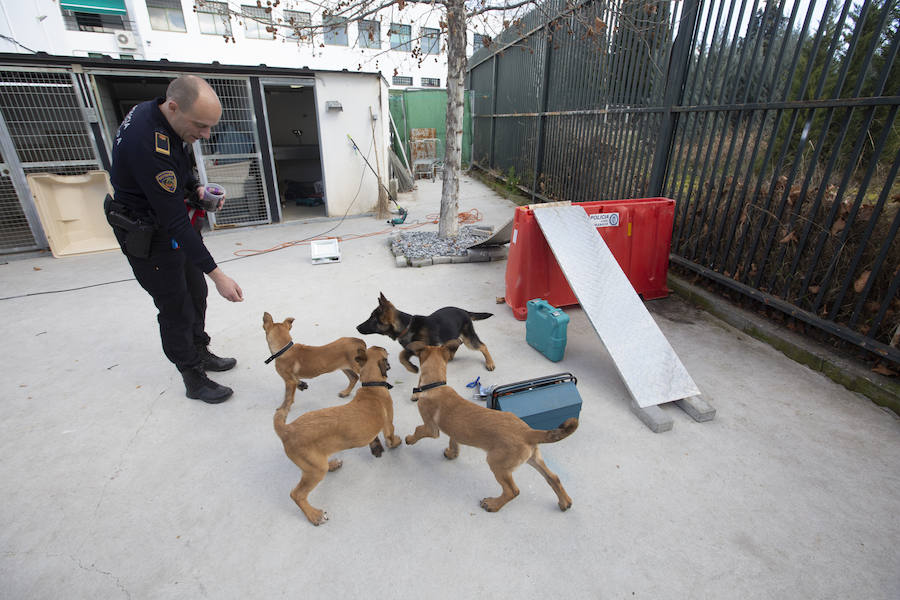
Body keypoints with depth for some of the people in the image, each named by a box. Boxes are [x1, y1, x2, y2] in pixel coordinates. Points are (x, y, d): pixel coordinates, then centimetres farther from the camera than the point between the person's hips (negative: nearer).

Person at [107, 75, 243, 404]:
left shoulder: (161, 114, -6)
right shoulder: (146, 141, -34)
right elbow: (175, 221, -33)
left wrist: (196, 188, -4)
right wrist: (216, 274, -32)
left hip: (172, 220, 9)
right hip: (148, 236, -9)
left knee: (195, 293, 18)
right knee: (176, 309, 2)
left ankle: (200, 353, 38)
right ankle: (194, 380, 18)